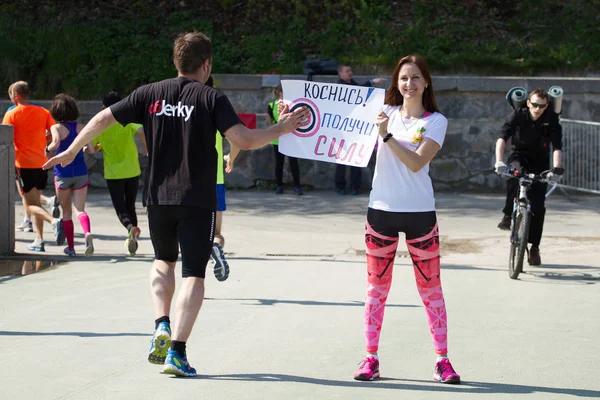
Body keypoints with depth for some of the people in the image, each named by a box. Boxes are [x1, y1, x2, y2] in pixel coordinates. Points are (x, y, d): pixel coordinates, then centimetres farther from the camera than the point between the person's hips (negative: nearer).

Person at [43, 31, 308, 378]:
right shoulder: (212, 98, -7)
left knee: (164, 261, 25)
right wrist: (282, 129, -4)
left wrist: (72, 151, 17)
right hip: (197, 200, -4)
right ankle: (177, 352, -6)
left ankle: (162, 326, 6)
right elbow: (243, 140, -17)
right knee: (193, 274, 2)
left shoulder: (151, 93, 3)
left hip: (158, 196, 4)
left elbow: (104, 118, 5)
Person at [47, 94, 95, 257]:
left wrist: (47, 149, -6)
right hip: (81, 173, 2)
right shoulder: (80, 127, 3)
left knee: (66, 212, 12)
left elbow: (56, 144, -27)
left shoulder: (56, 127, -8)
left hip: (62, 174, -2)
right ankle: (87, 232, -31)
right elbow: (91, 149, 1)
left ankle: (71, 247, 17)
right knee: (80, 209, -1)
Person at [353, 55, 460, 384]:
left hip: (420, 212, -2)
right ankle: (371, 357, 12)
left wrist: (386, 135, -19)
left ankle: (442, 360, 6)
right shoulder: (385, 113, 8)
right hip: (381, 209, 2)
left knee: (431, 288, 2)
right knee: (377, 286, 6)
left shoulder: (436, 121, 0)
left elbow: (416, 162, -13)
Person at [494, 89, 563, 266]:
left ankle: (534, 246, 5)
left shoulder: (551, 120, -17)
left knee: (538, 205, -6)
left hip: (539, 161, 1)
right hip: (519, 155, -1)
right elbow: (502, 137, -29)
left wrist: (556, 168, -43)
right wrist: (499, 161, -45)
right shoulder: (518, 115, -18)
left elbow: (557, 146, -26)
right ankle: (508, 215, -24)